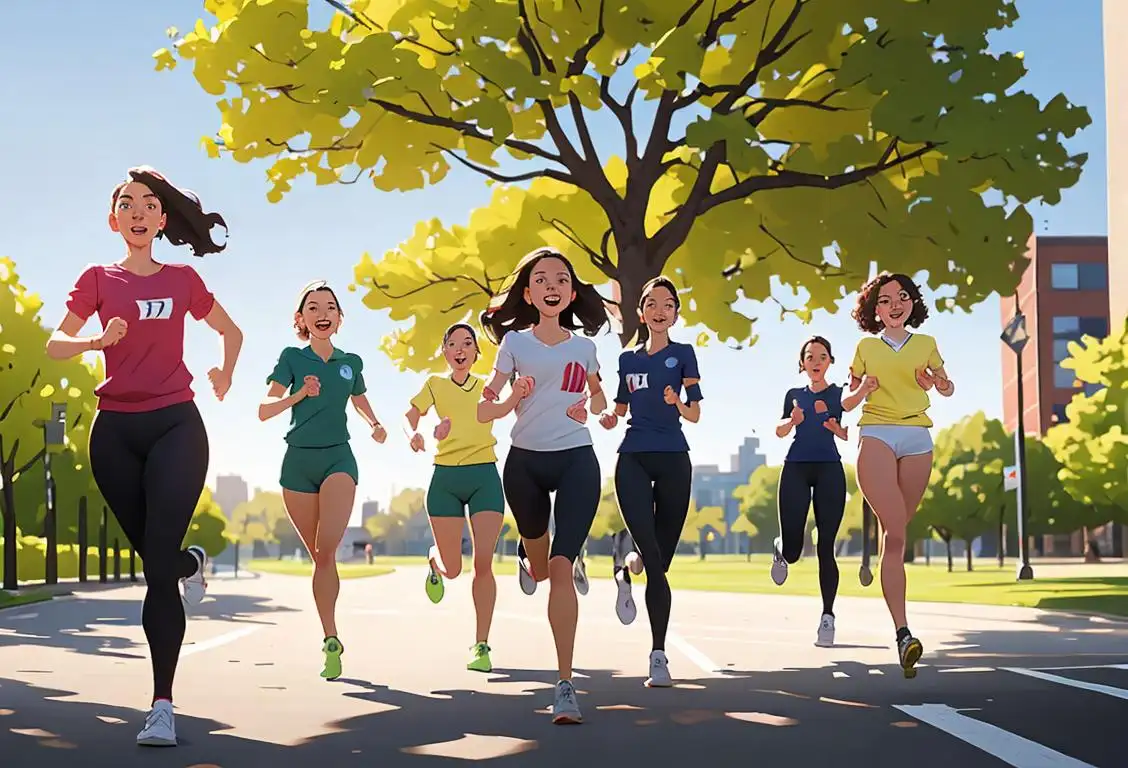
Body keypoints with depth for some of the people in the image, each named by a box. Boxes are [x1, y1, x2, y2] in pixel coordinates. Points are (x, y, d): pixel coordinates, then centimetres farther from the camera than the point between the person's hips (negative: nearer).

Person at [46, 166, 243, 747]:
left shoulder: (182, 279, 8)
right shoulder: (99, 279, 7)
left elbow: (231, 332, 24)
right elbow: (55, 345, 0)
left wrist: (225, 375, 15)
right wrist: (96, 340, -16)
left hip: (175, 426, -2)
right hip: (116, 431, 2)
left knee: (158, 564, -13)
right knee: (153, 556, 9)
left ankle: (163, 706, -14)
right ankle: (192, 565, 49)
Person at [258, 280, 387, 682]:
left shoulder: (351, 362, 10)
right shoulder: (292, 357, 4)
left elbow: (361, 402, 27)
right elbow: (264, 410, -5)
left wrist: (375, 426, 7)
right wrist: (300, 394, -21)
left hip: (338, 458, 0)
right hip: (299, 461, 0)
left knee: (326, 549, -19)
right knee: (319, 556, 6)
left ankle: (330, 643, -20)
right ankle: (331, 638, 17)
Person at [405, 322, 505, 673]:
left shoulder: (488, 387, 9)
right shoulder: (436, 385, 7)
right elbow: (409, 416, -5)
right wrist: (413, 434, -27)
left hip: (484, 476, 0)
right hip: (445, 477, 0)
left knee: (483, 563, -10)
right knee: (452, 569, 2)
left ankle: (481, 645, -2)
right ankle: (433, 561, 42)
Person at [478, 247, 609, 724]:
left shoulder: (584, 346, 5)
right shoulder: (515, 341, 1)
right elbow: (484, 411, -2)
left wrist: (592, 407, 4)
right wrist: (511, 400, -22)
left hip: (576, 460, -1)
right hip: (525, 461, 1)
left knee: (561, 568, -16)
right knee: (539, 570, 18)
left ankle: (565, 686, -16)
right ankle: (528, 559, 60)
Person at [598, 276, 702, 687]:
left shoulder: (683, 354, 5)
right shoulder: (628, 359, 14)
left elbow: (695, 414, -1)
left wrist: (678, 403, -22)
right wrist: (608, 418, 0)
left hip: (673, 460, -1)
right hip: (633, 458, 1)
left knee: (661, 560, 1)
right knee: (651, 555, -20)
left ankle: (658, 655, 8)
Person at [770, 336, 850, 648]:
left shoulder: (841, 394, 10)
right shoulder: (794, 395, 16)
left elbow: (850, 435, 4)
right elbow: (779, 431, 7)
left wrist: (836, 428, -17)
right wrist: (793, 420, -14)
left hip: (829, 469, -1)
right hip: (796, 467, 1)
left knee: (825, 548, -7)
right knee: (792, 550, -6)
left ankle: (828, 617, -1)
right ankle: (780, 552, 33)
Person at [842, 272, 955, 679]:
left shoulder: (926, 344, 16)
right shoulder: (866, 347, 15)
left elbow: (946, 388, 22)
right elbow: (847, 402, 17)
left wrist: (938, 382, -1)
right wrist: (863, 389, -6)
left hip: (917, 438, 2)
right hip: (876, 434, -2)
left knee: (896, 532, 1)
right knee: (895, 531, -17)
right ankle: (903, 633, -27)